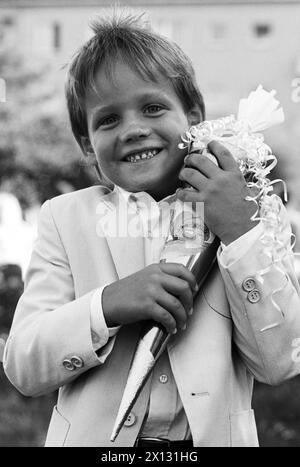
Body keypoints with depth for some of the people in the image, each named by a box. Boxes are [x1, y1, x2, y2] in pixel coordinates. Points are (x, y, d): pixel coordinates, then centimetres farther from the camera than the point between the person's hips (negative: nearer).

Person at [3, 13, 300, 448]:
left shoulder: (252, 214, -1)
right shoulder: (65, 217, -1)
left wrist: (239, 231, -18)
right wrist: (108, 306, -23)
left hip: (214, 436, 0)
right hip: (96, 437, 0)